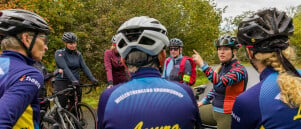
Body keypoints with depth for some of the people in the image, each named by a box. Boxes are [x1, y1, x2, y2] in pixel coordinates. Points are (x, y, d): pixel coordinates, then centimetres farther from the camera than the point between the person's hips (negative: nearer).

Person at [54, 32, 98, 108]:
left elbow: (84, 67, -3)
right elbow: (65, 68, -20)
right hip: (62, 83, -4)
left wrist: (92, 79, -19)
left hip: (75, 84, 4)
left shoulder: (78, 54, 8)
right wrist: (73, 80, -34)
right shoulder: (59, 53, -5)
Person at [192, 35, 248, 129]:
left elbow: (220, 82, -35)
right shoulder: (223, 67, 7)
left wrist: (202, 64, -36)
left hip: (227, 115, -7)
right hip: (214, 109, 8)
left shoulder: (239, 70, -18)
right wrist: (203, 101, 12)